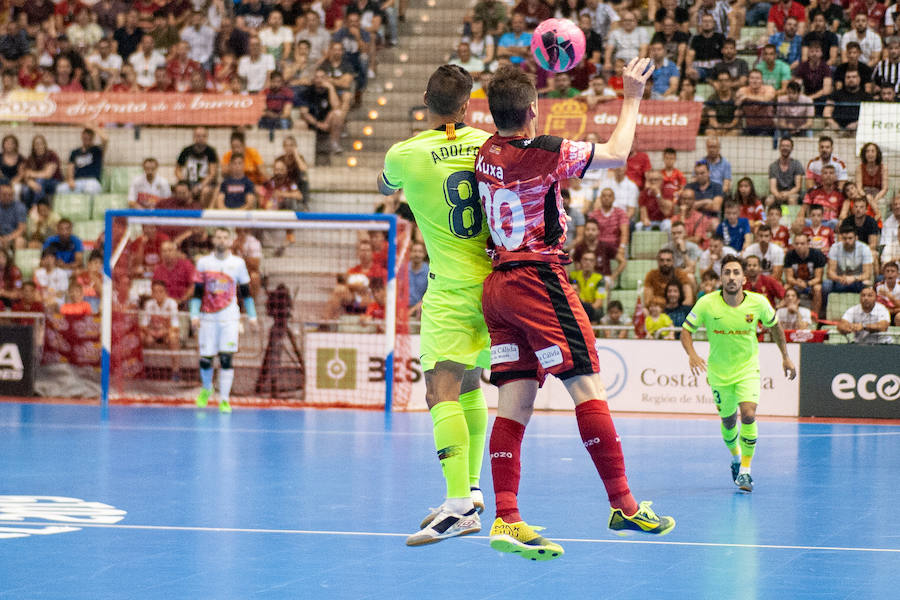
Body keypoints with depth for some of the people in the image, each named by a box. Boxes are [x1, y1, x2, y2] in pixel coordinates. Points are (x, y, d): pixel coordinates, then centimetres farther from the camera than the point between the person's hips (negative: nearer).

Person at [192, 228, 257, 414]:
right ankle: (207, 389, 29)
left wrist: (252, 315, 10)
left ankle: (224, 399, -4)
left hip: (230, 318, 0)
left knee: (227, 359, -10)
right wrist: (194, 315, -5)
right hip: (208, 318, 0)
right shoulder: (203, 262, 4)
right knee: (205, 358, 1)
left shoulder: (238, 263, 5)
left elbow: (245, 291, 11)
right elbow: (197, 292, 5)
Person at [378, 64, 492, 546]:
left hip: (450, 290, -6)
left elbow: (385, 188, 17)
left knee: (442, 391, -14)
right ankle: (472, 490, 27)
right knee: (470, 388, 20)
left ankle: (459, 504, -27)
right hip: (495, 283, 6)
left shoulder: (403, 155, -7)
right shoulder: (486, 144, 2)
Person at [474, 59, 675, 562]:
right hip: (540, 280, -7)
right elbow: (617, 153, 1)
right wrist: (632, 98, 13)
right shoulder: (545, 152, -12)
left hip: (498, 284, 7)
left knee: (515, 401, 1)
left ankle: (506, 520, -7)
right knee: (588, 385, -4)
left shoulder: (486, 153, 7)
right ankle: (623, 505, -3)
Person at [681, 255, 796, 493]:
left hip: (748, 369, -1)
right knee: (728, 421, 12)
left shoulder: (758, 303, -15)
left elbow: (774, 325, 6)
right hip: (719, 372, 1)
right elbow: (686, 329, -7)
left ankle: (745, 471, -8)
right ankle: (735, 458, 44)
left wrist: (785, 356, 11)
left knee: (748, 415, -21)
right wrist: (692, 355, -25)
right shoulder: (707, 304, -17)